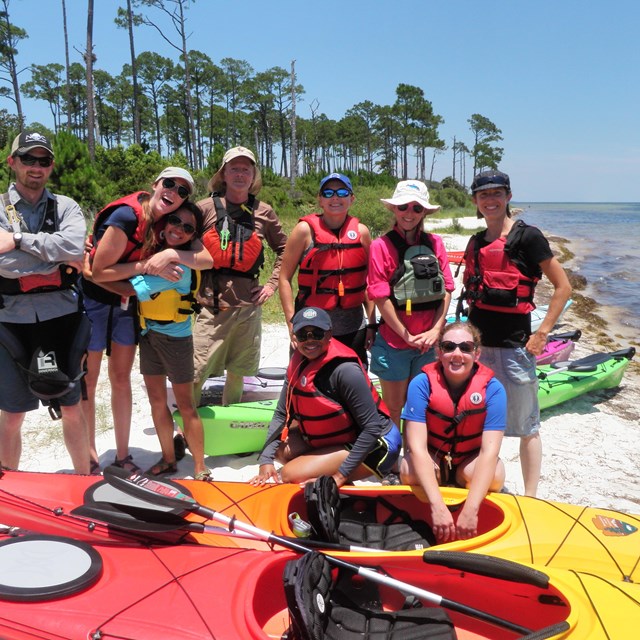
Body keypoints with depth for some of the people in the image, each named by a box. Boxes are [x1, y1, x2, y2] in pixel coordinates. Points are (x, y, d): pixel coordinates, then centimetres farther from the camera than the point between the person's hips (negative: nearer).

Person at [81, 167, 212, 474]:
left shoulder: (171, 220, -5)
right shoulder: (127, 216, -25)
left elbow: (207, 259, -13)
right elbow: (99, 273, -21)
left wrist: (173, 255, -29)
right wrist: (149, 265, -23)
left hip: (126, 302, 6)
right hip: (93, 300, -6)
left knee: (121, 379, 12)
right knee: (87, 382, 4)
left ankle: (123, 457, 23)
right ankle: (90, 462, 17)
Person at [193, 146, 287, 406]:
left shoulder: (264, 212, 8)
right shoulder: (206, 208, 0)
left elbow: (283, 249, 18)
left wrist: (272, 283, 8)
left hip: (249, 305, 3)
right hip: (213, 305, -2)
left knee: (238, 372, 13)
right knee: (197, 373, -4)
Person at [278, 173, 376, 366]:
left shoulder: (361, 232, 4)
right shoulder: (306, 229, -5)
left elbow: (369, 281, 10)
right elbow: (285, 278, -4)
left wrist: (371, 323, 7)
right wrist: (292, 323, -11)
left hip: (353, 327, 3)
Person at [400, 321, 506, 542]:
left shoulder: (492, 389, -22)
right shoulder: (422, 383, -23)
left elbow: (489, 451, -30)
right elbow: (417, 446, -29)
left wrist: (470, 510, -41)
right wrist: (438, 506, -40)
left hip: (471, 458, 0)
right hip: (431, 457, 0)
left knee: (495, 477, -32)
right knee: (409, 472, -32)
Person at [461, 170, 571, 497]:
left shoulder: (527, 236, -8)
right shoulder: (476, 243, 11)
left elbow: (563, 287, -8)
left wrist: (542, 334, -12)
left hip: (513, 344, -6)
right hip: (478, 342, 7)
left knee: (526, 424, 4)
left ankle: (530, 498, 16)